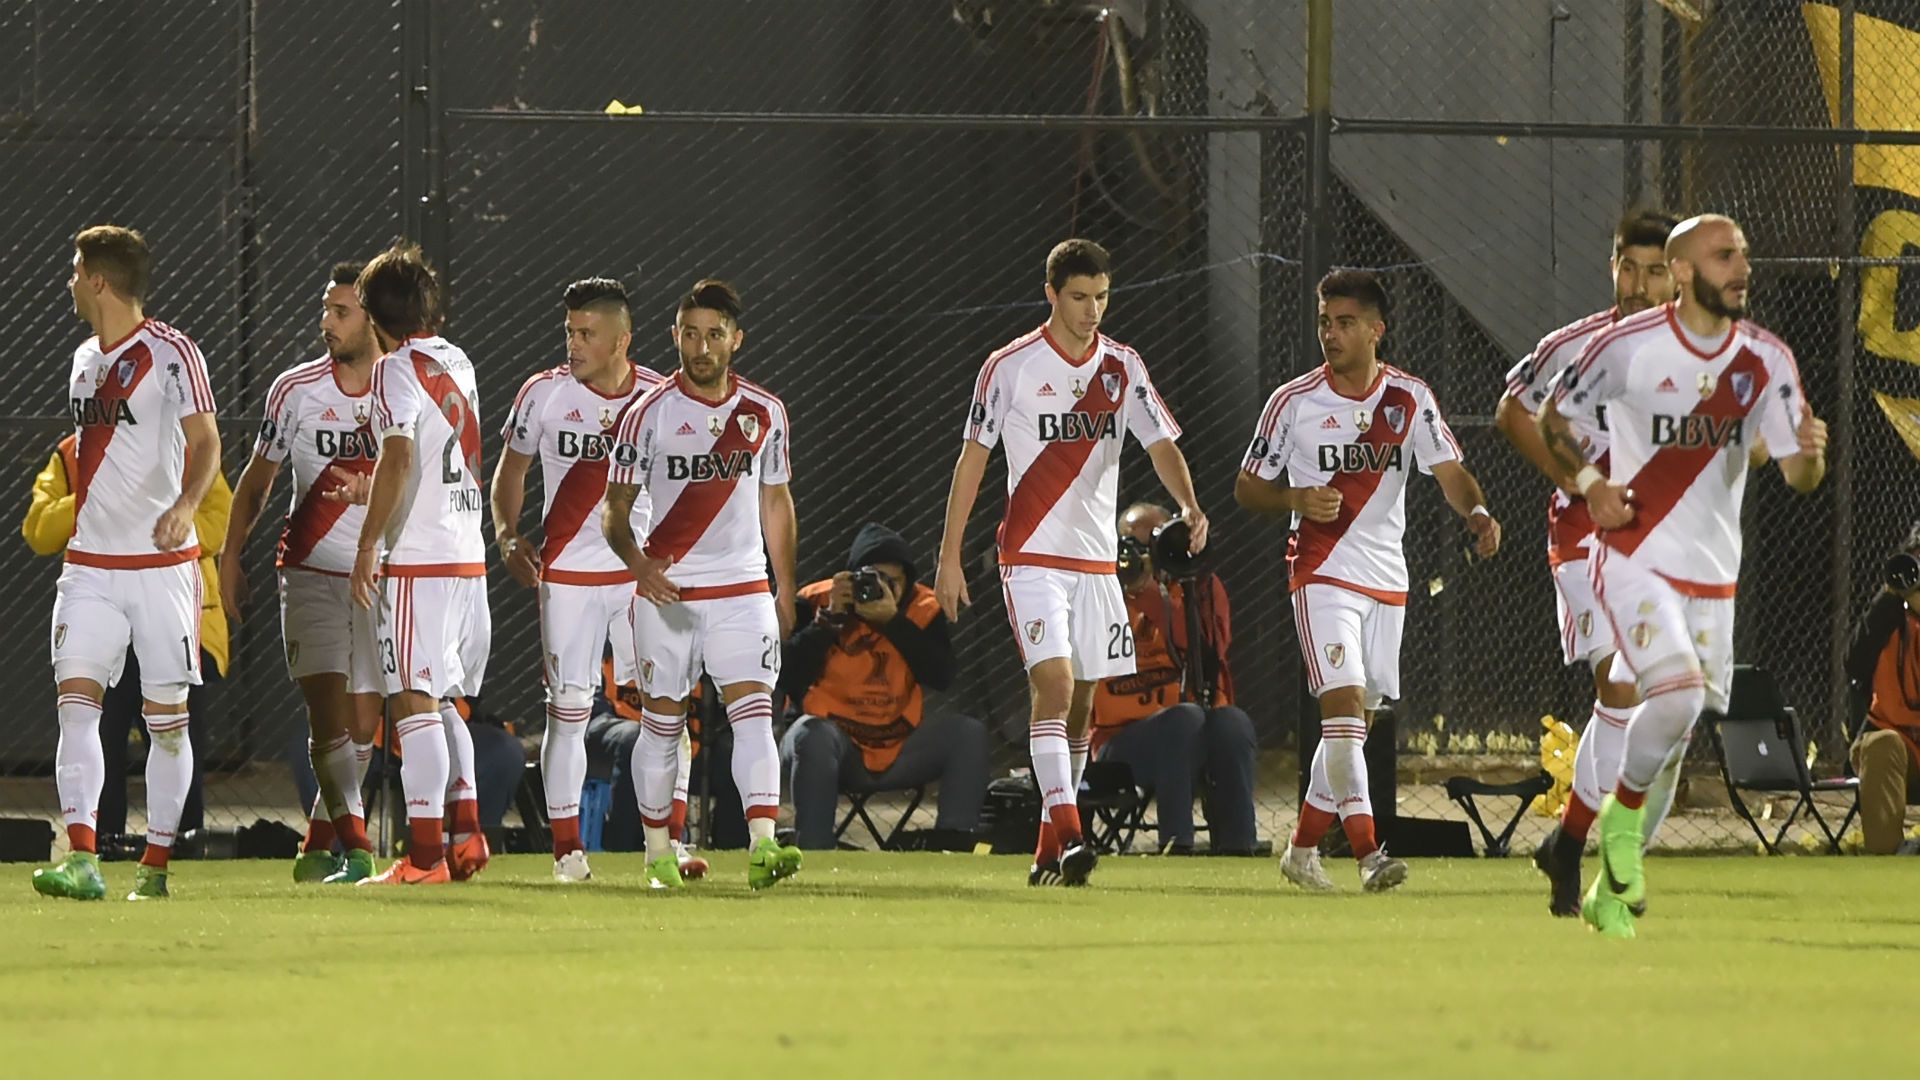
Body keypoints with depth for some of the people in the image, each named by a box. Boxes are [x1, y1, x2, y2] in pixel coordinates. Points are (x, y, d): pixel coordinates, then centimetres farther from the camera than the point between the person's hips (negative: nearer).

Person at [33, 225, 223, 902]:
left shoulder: (169, 353, -7)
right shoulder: (85, 359, 14)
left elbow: (206, 443, -14)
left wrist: (185, 504, -32)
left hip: (162, 561, -6)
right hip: (90, 563, 6)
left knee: (166, 716, 0)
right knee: (76, 699, -10)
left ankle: (156, 864, 9)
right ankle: (80, 859, -17)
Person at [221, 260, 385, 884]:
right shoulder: (295, 390, 0)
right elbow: (257, 481, 11)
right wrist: (231, 560, 8)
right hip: (311, 572, -1)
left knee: (363, 726, 5)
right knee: (329, 716, -13)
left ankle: (317, 849, 18)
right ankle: (356, 850, -13)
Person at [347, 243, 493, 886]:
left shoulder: (398, 369, -9)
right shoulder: (459, 365, 15)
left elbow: (399, 455, -22)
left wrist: (368, 545, -21)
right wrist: (371, 494, 38)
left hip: (417, 558, -8)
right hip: (469, 555, 8)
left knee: (413, 701, -9)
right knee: (442, 700, 18)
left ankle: (424, 854, -13)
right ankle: (466, 832, 17)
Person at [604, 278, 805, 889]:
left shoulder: (764, 412, 6)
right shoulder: (650, 414, -3)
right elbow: (616, 508, -2)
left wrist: (786, 590, 16)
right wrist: (638, 563, -21)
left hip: (742, 587, 1)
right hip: (665, 590, -1)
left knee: (754, 711, -13)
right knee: (661, 721, 4)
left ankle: (762, 846, -24)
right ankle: (658, 851, 16)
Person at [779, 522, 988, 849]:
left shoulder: (923, 609, 2)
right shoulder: (817, 602, -4)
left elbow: (941, 677, -13)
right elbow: (788, 677, -15)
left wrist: (894, 621, -20)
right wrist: (830, 618, -20)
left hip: (898, 746, 3)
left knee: (968, 732, -17)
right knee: (813, 738, -37)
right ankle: (813, 851, -33)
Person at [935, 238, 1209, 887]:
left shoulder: (1122, 367, 6)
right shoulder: (1010, 366, -4)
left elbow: (1161, 445, 0)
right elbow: (972, 460, 0)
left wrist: (1189, 505, -22)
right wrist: (950, 557, -2)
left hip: (1097, 559, 5)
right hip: (1031, 557, -5)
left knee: (1080, 704, 7)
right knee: (1053, 685, -19)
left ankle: (1049, 848, 16)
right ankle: (1068, 835, -26)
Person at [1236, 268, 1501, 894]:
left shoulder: (1410, 399, 3)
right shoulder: (1294, 402, -3)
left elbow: (1449, 473, -3)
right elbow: (1247, 489, 2)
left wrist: (1476, 512, -25)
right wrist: (1297, 498, -18)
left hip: (1387, 579, 4)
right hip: (1323, 574, -4)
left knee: (1358, 720, 9)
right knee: (1344, 703, -19)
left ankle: (1304, 848, 23)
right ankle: (1368, 853, -25)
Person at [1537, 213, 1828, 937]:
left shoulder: (1767, 361, -2)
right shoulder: (1628, 347, -12)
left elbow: (1797, 478, -2)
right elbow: (1553, 417, 3)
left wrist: (1809, 456, -26)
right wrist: (1589, 482, -14)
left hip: (1713, 576, 5)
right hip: (1633, 559, -5)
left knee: (1681, 734, 9)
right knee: (1679, 695, -27)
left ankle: (1612, 891, 24)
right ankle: (1623, 813, 1)